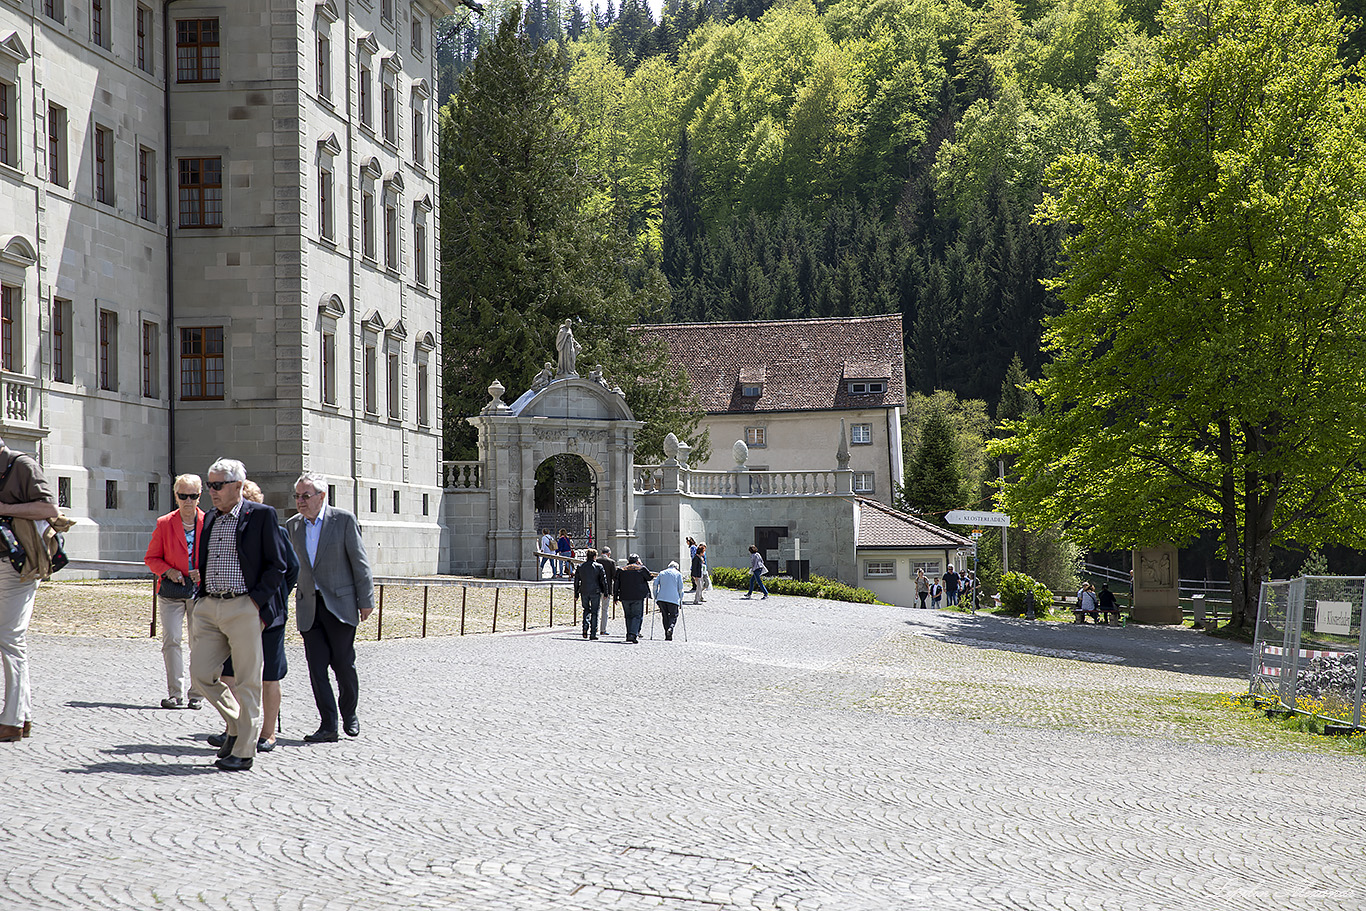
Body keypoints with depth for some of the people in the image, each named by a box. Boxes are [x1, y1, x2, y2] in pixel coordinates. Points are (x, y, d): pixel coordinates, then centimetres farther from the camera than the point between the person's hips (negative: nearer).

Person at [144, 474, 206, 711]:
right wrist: (168, 571, -9)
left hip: (201, 592, 0)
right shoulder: (164, 524, 4)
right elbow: (151, 558, 9)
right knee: (172, 641, -10)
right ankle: (176, 694, -7)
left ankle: (196, 695, 11)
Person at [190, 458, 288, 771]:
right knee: (201, 673, 1)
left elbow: (277, 566, -5)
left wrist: (256, 601, -12)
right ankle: (237, 724, 21)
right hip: (208, 608, 6)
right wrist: (201, 599, 12)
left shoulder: (261, 516, -3)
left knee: (247, 680, -2)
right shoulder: (211, 520, 16)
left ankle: (243, 751, 4)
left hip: (244, 608, -6)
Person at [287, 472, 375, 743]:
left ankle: (349, 714, 23)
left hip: (339, 604, -4)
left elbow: (360, 563, -4)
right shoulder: (293, 525, 8)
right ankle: (328, 726, 2)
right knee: (316, 667, -2)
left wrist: (366, 601, -5)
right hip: (308, 607, 4)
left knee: (343, 665, 0)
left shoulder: (344, 520, -5)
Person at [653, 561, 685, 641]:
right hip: (673, 598, -3)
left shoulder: (662, 573, 17)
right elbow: (680, 587, 1)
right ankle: (670, 628, -25)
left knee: (665, 616, 9)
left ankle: (668, 637, 5)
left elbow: (655, 584, 8)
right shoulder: (678, 574, 8)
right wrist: (681, 599, 8)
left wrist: (655, 596, 12)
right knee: (673, 616, 5)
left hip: (661, 598, 3)